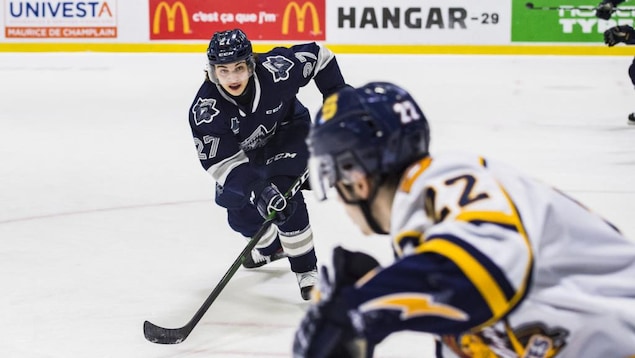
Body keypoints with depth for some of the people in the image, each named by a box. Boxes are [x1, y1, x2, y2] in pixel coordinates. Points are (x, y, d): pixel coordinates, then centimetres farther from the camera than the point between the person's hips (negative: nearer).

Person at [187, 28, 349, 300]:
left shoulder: (276, 70, -35)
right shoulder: (205, 111, -34)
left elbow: (318, 55, -17)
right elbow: (222, 162, -34)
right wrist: (257, 190, -46)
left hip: (287, 132, -2)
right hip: (243, 150, 2)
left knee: (285, 197, -22)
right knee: (241, 216, 2)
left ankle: (306, 270, -8)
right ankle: (271, 247, 37)